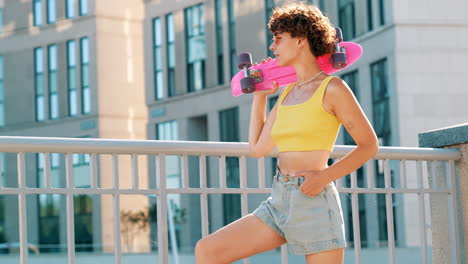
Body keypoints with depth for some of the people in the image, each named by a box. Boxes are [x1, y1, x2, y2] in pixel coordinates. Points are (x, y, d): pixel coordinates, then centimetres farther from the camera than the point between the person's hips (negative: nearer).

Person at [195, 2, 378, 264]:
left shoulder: (332, 88, -5)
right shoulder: (287, 92, 15)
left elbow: (369, 145, -4)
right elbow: (257, 148, 20)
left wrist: (324, 176, -14)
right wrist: (259, 95, 22)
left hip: (314, 203, -7)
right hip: (279, 203, 7)